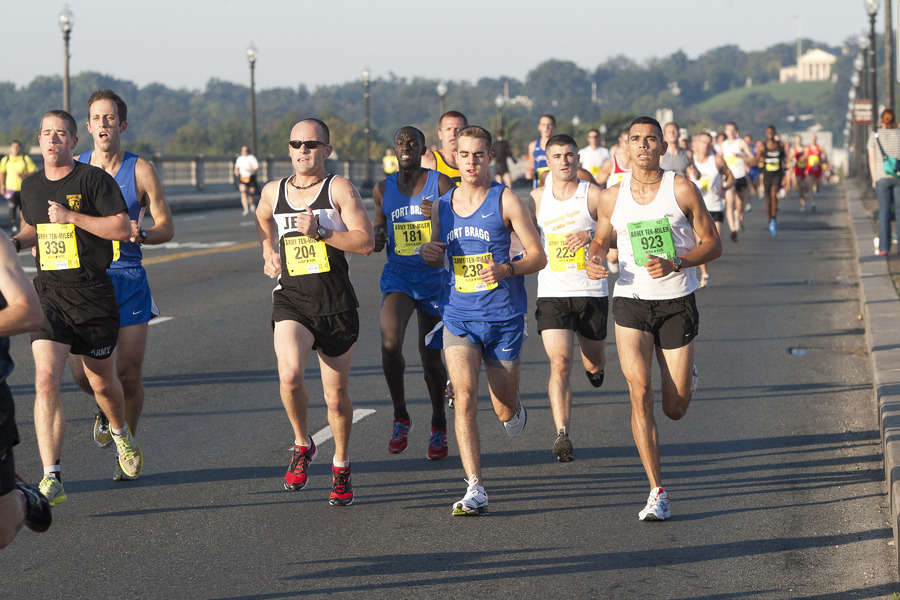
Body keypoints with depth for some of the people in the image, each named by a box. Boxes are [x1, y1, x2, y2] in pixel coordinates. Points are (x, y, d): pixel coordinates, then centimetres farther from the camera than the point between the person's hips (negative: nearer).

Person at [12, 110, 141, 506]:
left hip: (93, 295, -2)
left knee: (102, 383, 13)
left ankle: (120, 433, 48)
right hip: (49, 294, 3)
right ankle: (51, 479, -18)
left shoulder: (93, 179, -7)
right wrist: (15, 242, 5)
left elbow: (123, 229, -14)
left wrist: (71, 217, -20)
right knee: (45, 380, -16)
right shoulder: (31, 186, 9)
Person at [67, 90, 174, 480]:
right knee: (81, 372, -7)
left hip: (128, 279, -1)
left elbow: (166, 227, 2)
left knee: (129, 376, 1)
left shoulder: (140, 171, -2)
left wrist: (140, 234, -19)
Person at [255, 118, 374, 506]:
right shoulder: (273, 193, 8)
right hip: (291, 299, 1)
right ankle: (302, 445, 2)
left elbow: (366, 242, -12)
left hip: (336, 303, -1)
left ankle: (341, 466, 31)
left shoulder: (339, 189, -4)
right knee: (289, 376, -25)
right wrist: (269, 254, 12)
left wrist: (319, 232, -20)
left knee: (335, 395, 7)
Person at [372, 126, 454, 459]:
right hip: (397, 276, 1)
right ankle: (400, 416, -2)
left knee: (431, 356, 7)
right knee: (390, 344, -22)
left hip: (434, 278, -1)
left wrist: (438, 217, -26)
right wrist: (377, 238, -4)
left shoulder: (440, 183, -5)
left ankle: (439, 426, 30)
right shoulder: (384, 189, 4)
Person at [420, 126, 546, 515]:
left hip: (503, 318, -2)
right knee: (464, 396, -16)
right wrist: (428, 253, -3)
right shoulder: (443, 205, 8)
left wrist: (506, 269, -24)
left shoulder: (505, 200, -5)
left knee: (505, 410, 8)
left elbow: (538, 256, -5)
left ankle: (514, 409, 47)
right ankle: (475, 489, -16)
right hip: (458, 318, 2)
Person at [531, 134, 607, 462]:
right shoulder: (537, 198, 6)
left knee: (593, 366, 14)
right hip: (552, 295, 0)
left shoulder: (594, 195, -3)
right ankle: (562, 435, -19)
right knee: (560, 363, -16)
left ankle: (595, 367, 52)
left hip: (592, 292, 0)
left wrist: (592, 235, -22)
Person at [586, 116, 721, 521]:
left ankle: (685, 374, 44)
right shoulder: (612, 198, 3)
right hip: (631, 302, 1)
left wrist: (674, 264, -19)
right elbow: (602, 238, 20)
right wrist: (593, 259, -4)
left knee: (675, 410, 4)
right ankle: (657, 493, -10)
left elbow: (713, 244, -3)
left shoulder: (682, 190, -5)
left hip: (677, 302, -1)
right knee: (639, 394, -14)